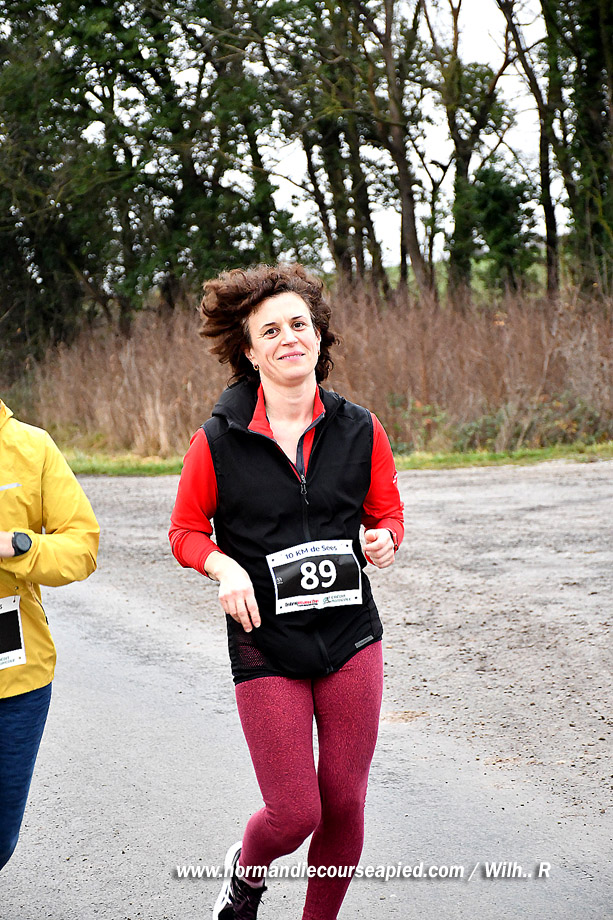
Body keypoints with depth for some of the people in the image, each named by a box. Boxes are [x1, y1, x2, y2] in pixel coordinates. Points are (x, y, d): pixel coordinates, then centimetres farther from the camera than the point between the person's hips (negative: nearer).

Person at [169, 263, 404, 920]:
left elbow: (387, 514, 13)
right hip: (265, 645, -2)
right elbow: (186, 531, 5)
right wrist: (225, 568, -15)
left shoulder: (359, 430, 1)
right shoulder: (218, 440, -7)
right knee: (295, 814, -4)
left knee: (345, 806, 7)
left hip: (352, 639, 3)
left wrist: (384, 540, -10)